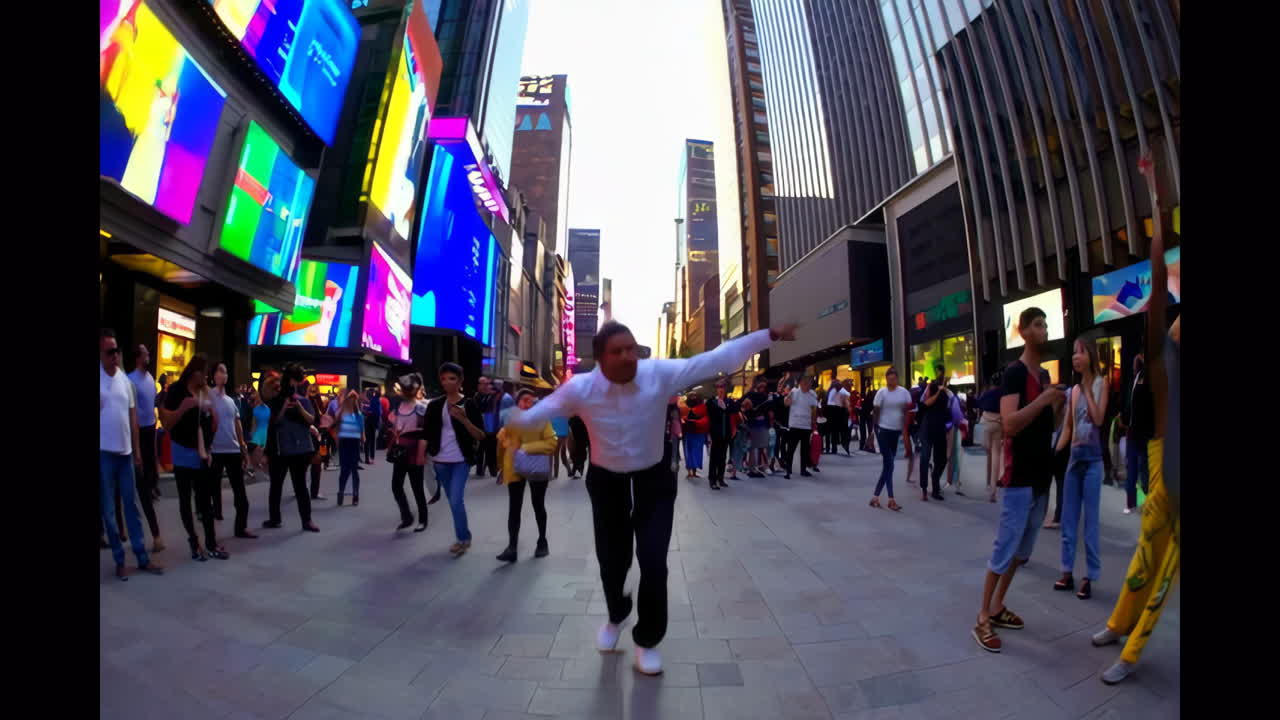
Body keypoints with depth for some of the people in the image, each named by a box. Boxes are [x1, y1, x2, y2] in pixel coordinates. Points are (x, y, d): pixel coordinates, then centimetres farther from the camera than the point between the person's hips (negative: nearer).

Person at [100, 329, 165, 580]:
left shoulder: (125, 379, 7)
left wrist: (137, 451, 12)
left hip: (126, 451, 5)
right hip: (104, 452, -4)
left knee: (131, 506, 9)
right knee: (108, 510, 6)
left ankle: (142, 557, 16)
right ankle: (119, 560, 16)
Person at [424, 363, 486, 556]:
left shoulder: (469, 405, -6)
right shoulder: (435, 405, 4)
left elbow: (481, 436, -9)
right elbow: (427, 433, 8)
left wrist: (463, 419, -22)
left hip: (461, 460, -4)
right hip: (440, 461, 4)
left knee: (456, 501, -11)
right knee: (452, 502, 13)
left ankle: (463, 538, 9)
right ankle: (464, 537, 29)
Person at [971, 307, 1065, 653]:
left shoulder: (1045, 375, 14)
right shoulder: (1014, 372, -13)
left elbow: (1045, 424, 19)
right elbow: (1009, 424, -25)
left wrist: (1057, 404, 4)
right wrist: (1044, 399, -24)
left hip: (1041, 474, 9)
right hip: (1020, 476, -9)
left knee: (1023, 549, 15)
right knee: (1005, 548, -5)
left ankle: (998, 607, 27)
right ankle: (982, 619, 4)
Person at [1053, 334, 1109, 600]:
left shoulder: (1101, 383, -3)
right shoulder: (1073, 390, 10)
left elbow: (1099, 419, -14)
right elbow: (1068, 427, 12)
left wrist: (1088, 389, -10)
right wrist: (1056, 452, 3)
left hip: (1093, 459, -5)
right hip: (1074, 458, 5)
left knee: (1090, 521, 1)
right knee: (1068, 520, 9)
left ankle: (1089, 578, 11)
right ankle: (1068, 573, 19)